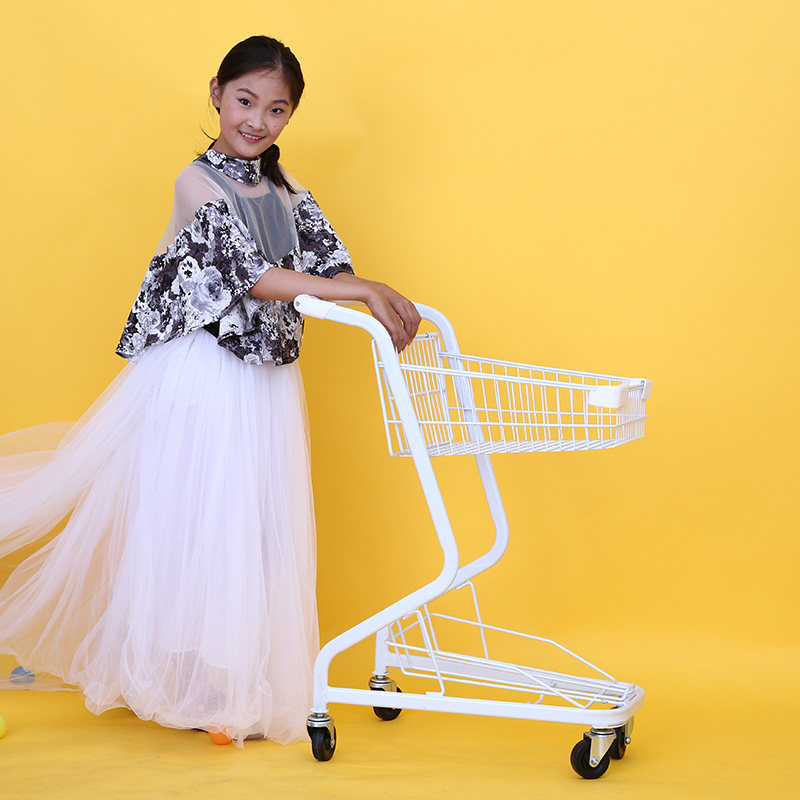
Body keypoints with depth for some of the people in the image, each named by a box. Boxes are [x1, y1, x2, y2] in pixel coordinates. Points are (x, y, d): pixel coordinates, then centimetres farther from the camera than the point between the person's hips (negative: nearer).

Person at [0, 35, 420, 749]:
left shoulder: (283, 186, 12)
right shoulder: (200, 181, -10)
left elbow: (326, 262, 5)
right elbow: (255, 278, -19)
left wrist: (383, 311, -15)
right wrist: (364, 291, -24)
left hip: (267, 376, 7)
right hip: (201, 376, -6)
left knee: (257, 525, 9)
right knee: (195, 523, -1)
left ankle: (240, 678, 21)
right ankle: (189, 684, 13)